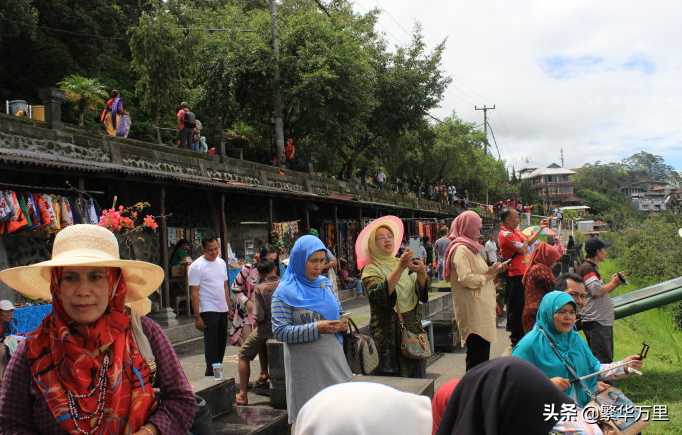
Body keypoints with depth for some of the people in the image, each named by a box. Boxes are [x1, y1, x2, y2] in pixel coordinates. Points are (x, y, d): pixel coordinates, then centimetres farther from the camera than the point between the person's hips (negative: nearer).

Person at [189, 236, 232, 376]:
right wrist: (197, 317, -15)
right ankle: (211, 374, 0)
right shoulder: (196, 266, -11)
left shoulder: (221, 262, 10)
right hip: (208, 311, -7)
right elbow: (194, 293, -12)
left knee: (221, 343, 12)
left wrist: (230, 307, 14)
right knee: (211, 344, -6)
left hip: (223, 310, 7)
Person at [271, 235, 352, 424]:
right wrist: (315, 328, -22)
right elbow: (279, 331, -15)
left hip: (333, 357, 5)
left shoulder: (325, 283, 9)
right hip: (306, 364, -5)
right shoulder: (285, 292, -9)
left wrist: (342, 325, -4)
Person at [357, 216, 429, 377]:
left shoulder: (404, 264, 9)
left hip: (413, 332, 5)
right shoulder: (371, 270, -5)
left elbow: (423, 295, -2)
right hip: (390, 338, -5)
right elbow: (380, 296, -24)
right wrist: (400, 268, -32)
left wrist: (421, 273, -21)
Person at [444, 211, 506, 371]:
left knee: (482, 351, 12)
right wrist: (488, 275, -13)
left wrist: (492, 271, 10)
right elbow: (465, 278, -23)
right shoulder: (461, 249, -12)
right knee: (477, 353, -9)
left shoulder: (470, 248, 18)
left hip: (480, 307, 10)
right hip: (473, 309, -10)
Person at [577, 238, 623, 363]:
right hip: (595, 321, -11)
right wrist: (612, 283, -5)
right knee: (602, 360, -11)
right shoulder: (587, 268, -12)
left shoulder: (592, 268, 20)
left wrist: (614, 283, 10)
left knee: (607, 358, 16)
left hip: (602, 320, 11)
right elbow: (596, 291, -21)